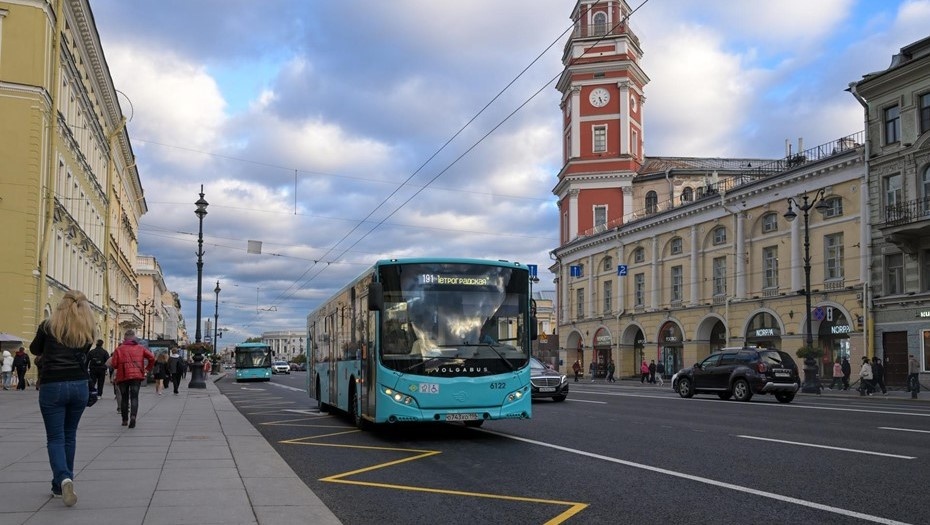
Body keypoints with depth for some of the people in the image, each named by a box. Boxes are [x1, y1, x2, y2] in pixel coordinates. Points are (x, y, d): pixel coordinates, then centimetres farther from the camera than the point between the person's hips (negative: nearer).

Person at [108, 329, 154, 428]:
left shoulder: (119, 349, 1)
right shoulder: (140, 348, 6)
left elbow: (114, 364, -3)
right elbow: (151, 358, -2)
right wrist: (148, 369, 12)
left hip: (123, 376, 0)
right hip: (137, 375, 0)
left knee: (124, 398, 13)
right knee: (134, 397, 0)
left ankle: (125, 420, 18)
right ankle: (133, 416, -23)